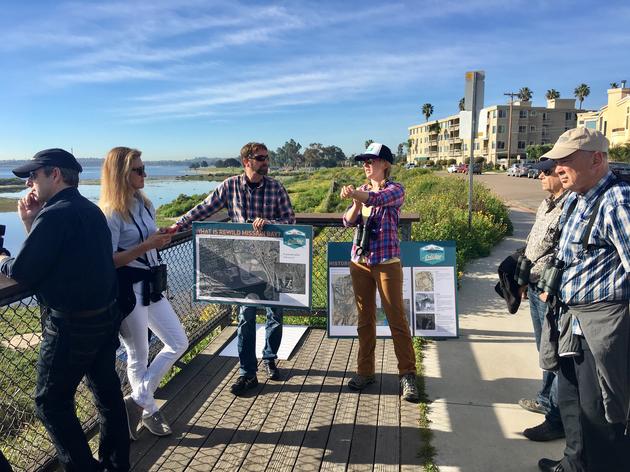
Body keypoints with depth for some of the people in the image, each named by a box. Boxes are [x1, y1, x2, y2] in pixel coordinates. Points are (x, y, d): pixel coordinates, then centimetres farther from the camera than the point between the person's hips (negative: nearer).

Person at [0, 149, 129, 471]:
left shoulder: (54, 215, -18)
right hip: (107, 316, 9)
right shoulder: (90, 210, 10)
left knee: (51, 403, 7)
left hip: (70, 326, -9)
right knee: (107, 390, 18)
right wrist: (31, 223, 10)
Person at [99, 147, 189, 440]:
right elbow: (109, 261, -19)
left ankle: (138, 401, 24)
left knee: (179, 343, 11)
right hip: (127, 290, -8)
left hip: (150, 285, 8)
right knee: (139, 356, 9)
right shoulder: (112, 213, -15)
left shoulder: (143, 204, 9)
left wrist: (160, 241, 6)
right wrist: (146, 246, -24)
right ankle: (149, 410, 31)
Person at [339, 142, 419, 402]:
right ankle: (365, 371, 22)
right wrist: (356, 203, -21)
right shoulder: (362, 190, 11)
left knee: (397, 319, -1)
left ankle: (407, 374, 11)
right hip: (359, 261, 5)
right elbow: (348, 221, -1)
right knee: (365, 318, 11)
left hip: (387, 263, -5)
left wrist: (356, 194, -47)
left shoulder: (395, 189, -5)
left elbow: (378, 198, -28)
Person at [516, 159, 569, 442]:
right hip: (537, 290, 10)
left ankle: (558, 420, 14)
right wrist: (526, 280, 19)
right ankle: (547, 400, 40)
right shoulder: (548, 204, 12)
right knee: (545, 350, 22)